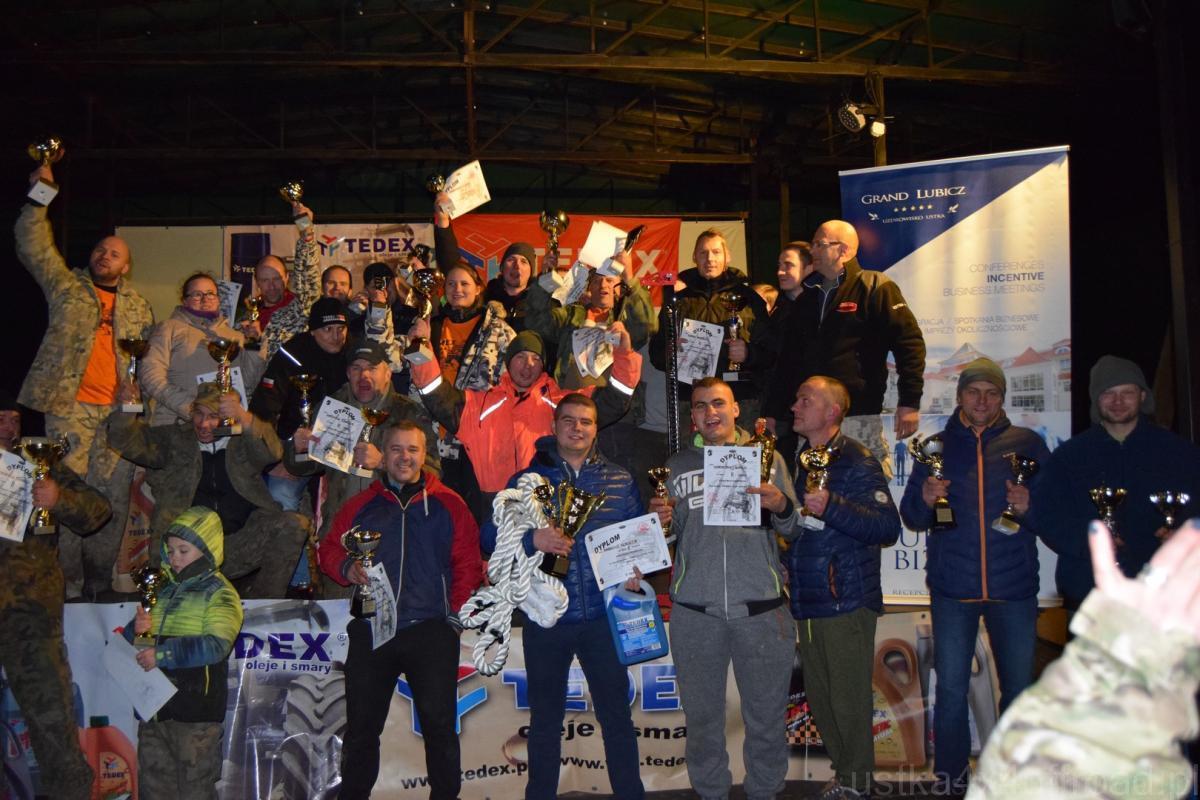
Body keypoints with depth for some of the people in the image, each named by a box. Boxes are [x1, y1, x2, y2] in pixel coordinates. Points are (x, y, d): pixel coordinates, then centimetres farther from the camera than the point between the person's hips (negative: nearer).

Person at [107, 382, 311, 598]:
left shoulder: (243, 443, 11)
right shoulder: (174, 439, 16)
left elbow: (272, 452, -11)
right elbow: (127, 442, 8)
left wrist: (244, 418, -29)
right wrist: (126, 409, -13)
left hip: (239, 548, 1)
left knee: (294, 524, -23)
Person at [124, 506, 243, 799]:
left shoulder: (219, 593, -5)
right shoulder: (165, 590, 15)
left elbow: (215, 646, -19)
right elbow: (132, 642, 21)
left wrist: (162, 654, -23)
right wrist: (138, 629, -2)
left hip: (195, 709, -7)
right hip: (155, 704, 7)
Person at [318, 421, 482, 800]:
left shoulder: (448, 505, 7)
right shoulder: (361, 505, 12)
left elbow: (467, 563, 4)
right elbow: (329, 549, 14)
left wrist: (458, 613, -4)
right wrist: (346, 568, -7)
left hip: (431, 630, -2)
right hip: (371, 630, 2)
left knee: (439, 725, 1)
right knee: (361, 726, 8)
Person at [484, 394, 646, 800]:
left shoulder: (620, 481, 9)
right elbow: (490, 537, -1)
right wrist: (533, 539, -18)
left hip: (603, 616, 0)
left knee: (616, 713, 5)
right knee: (545, 718, 11)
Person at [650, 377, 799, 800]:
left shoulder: (767, 457, 7)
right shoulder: (676, 465, 10)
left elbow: (793, 528, 4)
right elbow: (668, 535, 12)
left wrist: (781, 506, -16)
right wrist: (660, 521, -9)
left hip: (761, 608, -1)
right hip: (695, 611, 1)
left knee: (766, 716, 8)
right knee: (702, 716, 12)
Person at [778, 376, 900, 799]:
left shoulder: (857, 460, -10)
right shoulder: (799, 459, 15)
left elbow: (889, 527, -20)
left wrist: (831, 506, -29)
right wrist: (776, 506, 8)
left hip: (846, 601, -8)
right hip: (807, 601, 8)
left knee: (849, 699, -1)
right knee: (819, 699, 13)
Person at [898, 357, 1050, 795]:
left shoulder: (1027, 444, 5)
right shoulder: (936, 446, 8)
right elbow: (911, 516, 7)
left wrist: (1030, 508, -15)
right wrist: (925, 499, -15)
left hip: (1014, 588, 0)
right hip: (952, 589, 0)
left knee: (1019, 689, 7)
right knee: (951, 689, 5)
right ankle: (951, 781, 17)